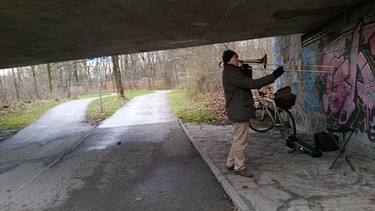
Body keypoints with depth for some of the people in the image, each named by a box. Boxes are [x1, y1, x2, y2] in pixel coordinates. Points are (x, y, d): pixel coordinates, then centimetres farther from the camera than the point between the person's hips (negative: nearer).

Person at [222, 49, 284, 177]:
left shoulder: (232, 72, 16)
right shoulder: (231, 74, -18)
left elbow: (246, 83, 18)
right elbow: (252, 84, -24)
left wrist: (246, 73, 0)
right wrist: (273, 76, -22)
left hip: (240, 111, 11)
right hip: (239, 112, -11)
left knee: (238, 140, 19)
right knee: (241, 141, -1)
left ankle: (230, 163, 28)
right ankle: (239, 168, 11)